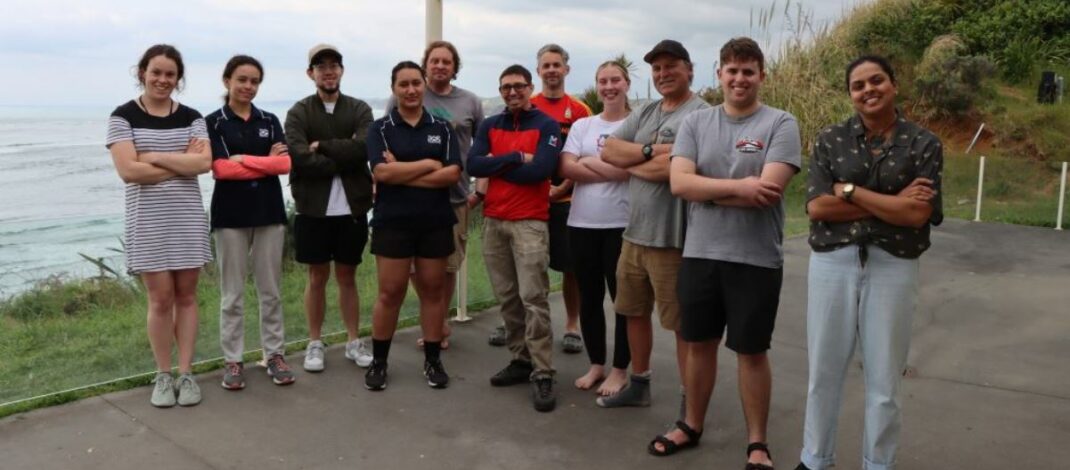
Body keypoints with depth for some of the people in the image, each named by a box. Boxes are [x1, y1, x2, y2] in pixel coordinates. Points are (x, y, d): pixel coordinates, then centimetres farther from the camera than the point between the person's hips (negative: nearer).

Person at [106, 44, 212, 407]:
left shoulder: (191, 117, 7)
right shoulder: (123, 116, 0)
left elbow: (205, 162, -8)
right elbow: (128, 170, -13)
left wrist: (154, 157, -12)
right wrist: (183, 163, -9)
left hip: (188, 217, 2)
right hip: (147, 220, -2)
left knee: (186, 295, 5)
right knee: (160, 298, 0)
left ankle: (186, 373, 14)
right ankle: (163, 375, 15)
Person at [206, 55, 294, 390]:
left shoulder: (269, 121, 10)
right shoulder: (213, 122, 1)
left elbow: (286, 163, -4)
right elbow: (220, 168, -11)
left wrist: (242, 159, -9)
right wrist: (266, 161, -7)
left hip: (269, 211, 3)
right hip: (230, 213, -2)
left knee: (270, 290, 8)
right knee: (232, 293, 4)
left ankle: (275, 354, 17)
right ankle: (233, 360, 13)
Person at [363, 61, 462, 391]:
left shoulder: (442, 128, 6)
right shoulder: (380, 129, 2)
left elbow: (453, 174, -7)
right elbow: (382, 172, -14)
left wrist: (402, 174, -13)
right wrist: (429, 164, -11)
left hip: (436, 222, 2)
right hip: (392, 222, -2)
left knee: (433, 290, 8)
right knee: (390, 293, 2)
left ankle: (432, 360, 19)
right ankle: (378, 361, 15)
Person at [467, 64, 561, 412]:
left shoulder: (547, 126, -1)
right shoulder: (490, 126, 12)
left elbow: (541, 169, -17)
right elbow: (473, 165, -3)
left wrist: (495, 164, -6)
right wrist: (516, 157, -12)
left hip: (530, 222, -5)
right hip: (493, 221, 5)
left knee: (533, 298, -8)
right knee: (507, 298, 9)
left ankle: (542, 374, -5)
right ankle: (521, 360, 21)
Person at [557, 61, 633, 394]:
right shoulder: (581, 126, 10)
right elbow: (567, 168, -3)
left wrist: (589, 161, -10)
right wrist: (614, 170, -10)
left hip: (622, 223, -4)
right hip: (582, 223, 4)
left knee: (623, 296, 5)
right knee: (589, 297, 12)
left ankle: (620, 369, 18)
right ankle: (596, 364, 26)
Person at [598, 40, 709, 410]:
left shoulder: (701, 114, -12)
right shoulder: (644, 114, 14)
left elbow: (669, 168, -23)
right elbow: (608, 150, 4)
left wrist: (629, 164, -5)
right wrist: (649, 150, -12)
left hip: (673, 238, -8)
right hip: (634, 232, 8)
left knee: (683, 324, 2)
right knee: (634, 312, 19)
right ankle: (639, 384, 36)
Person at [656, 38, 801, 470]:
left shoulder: (781, 124, -5)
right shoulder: (695, 123, 5)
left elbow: (767, 191, -18)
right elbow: (678, 182, -9)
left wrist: (704, 189, -10)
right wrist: (738, 186, -20)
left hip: (756, 259, -3)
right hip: (699, 254, 3)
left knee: (751, 351, 9)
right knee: (699, 343, 16)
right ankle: (692, 426, 35)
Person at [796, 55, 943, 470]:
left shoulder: (923, 144, 1)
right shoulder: (830, 140, 3)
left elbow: (918, 214, -11)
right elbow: (817, 206, -9)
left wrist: (850, 191, -11)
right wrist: (892, 204, -11)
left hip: (894, 268, -1)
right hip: (832, 263, 1)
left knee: (884, 379, 9)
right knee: (824, 371, 10)